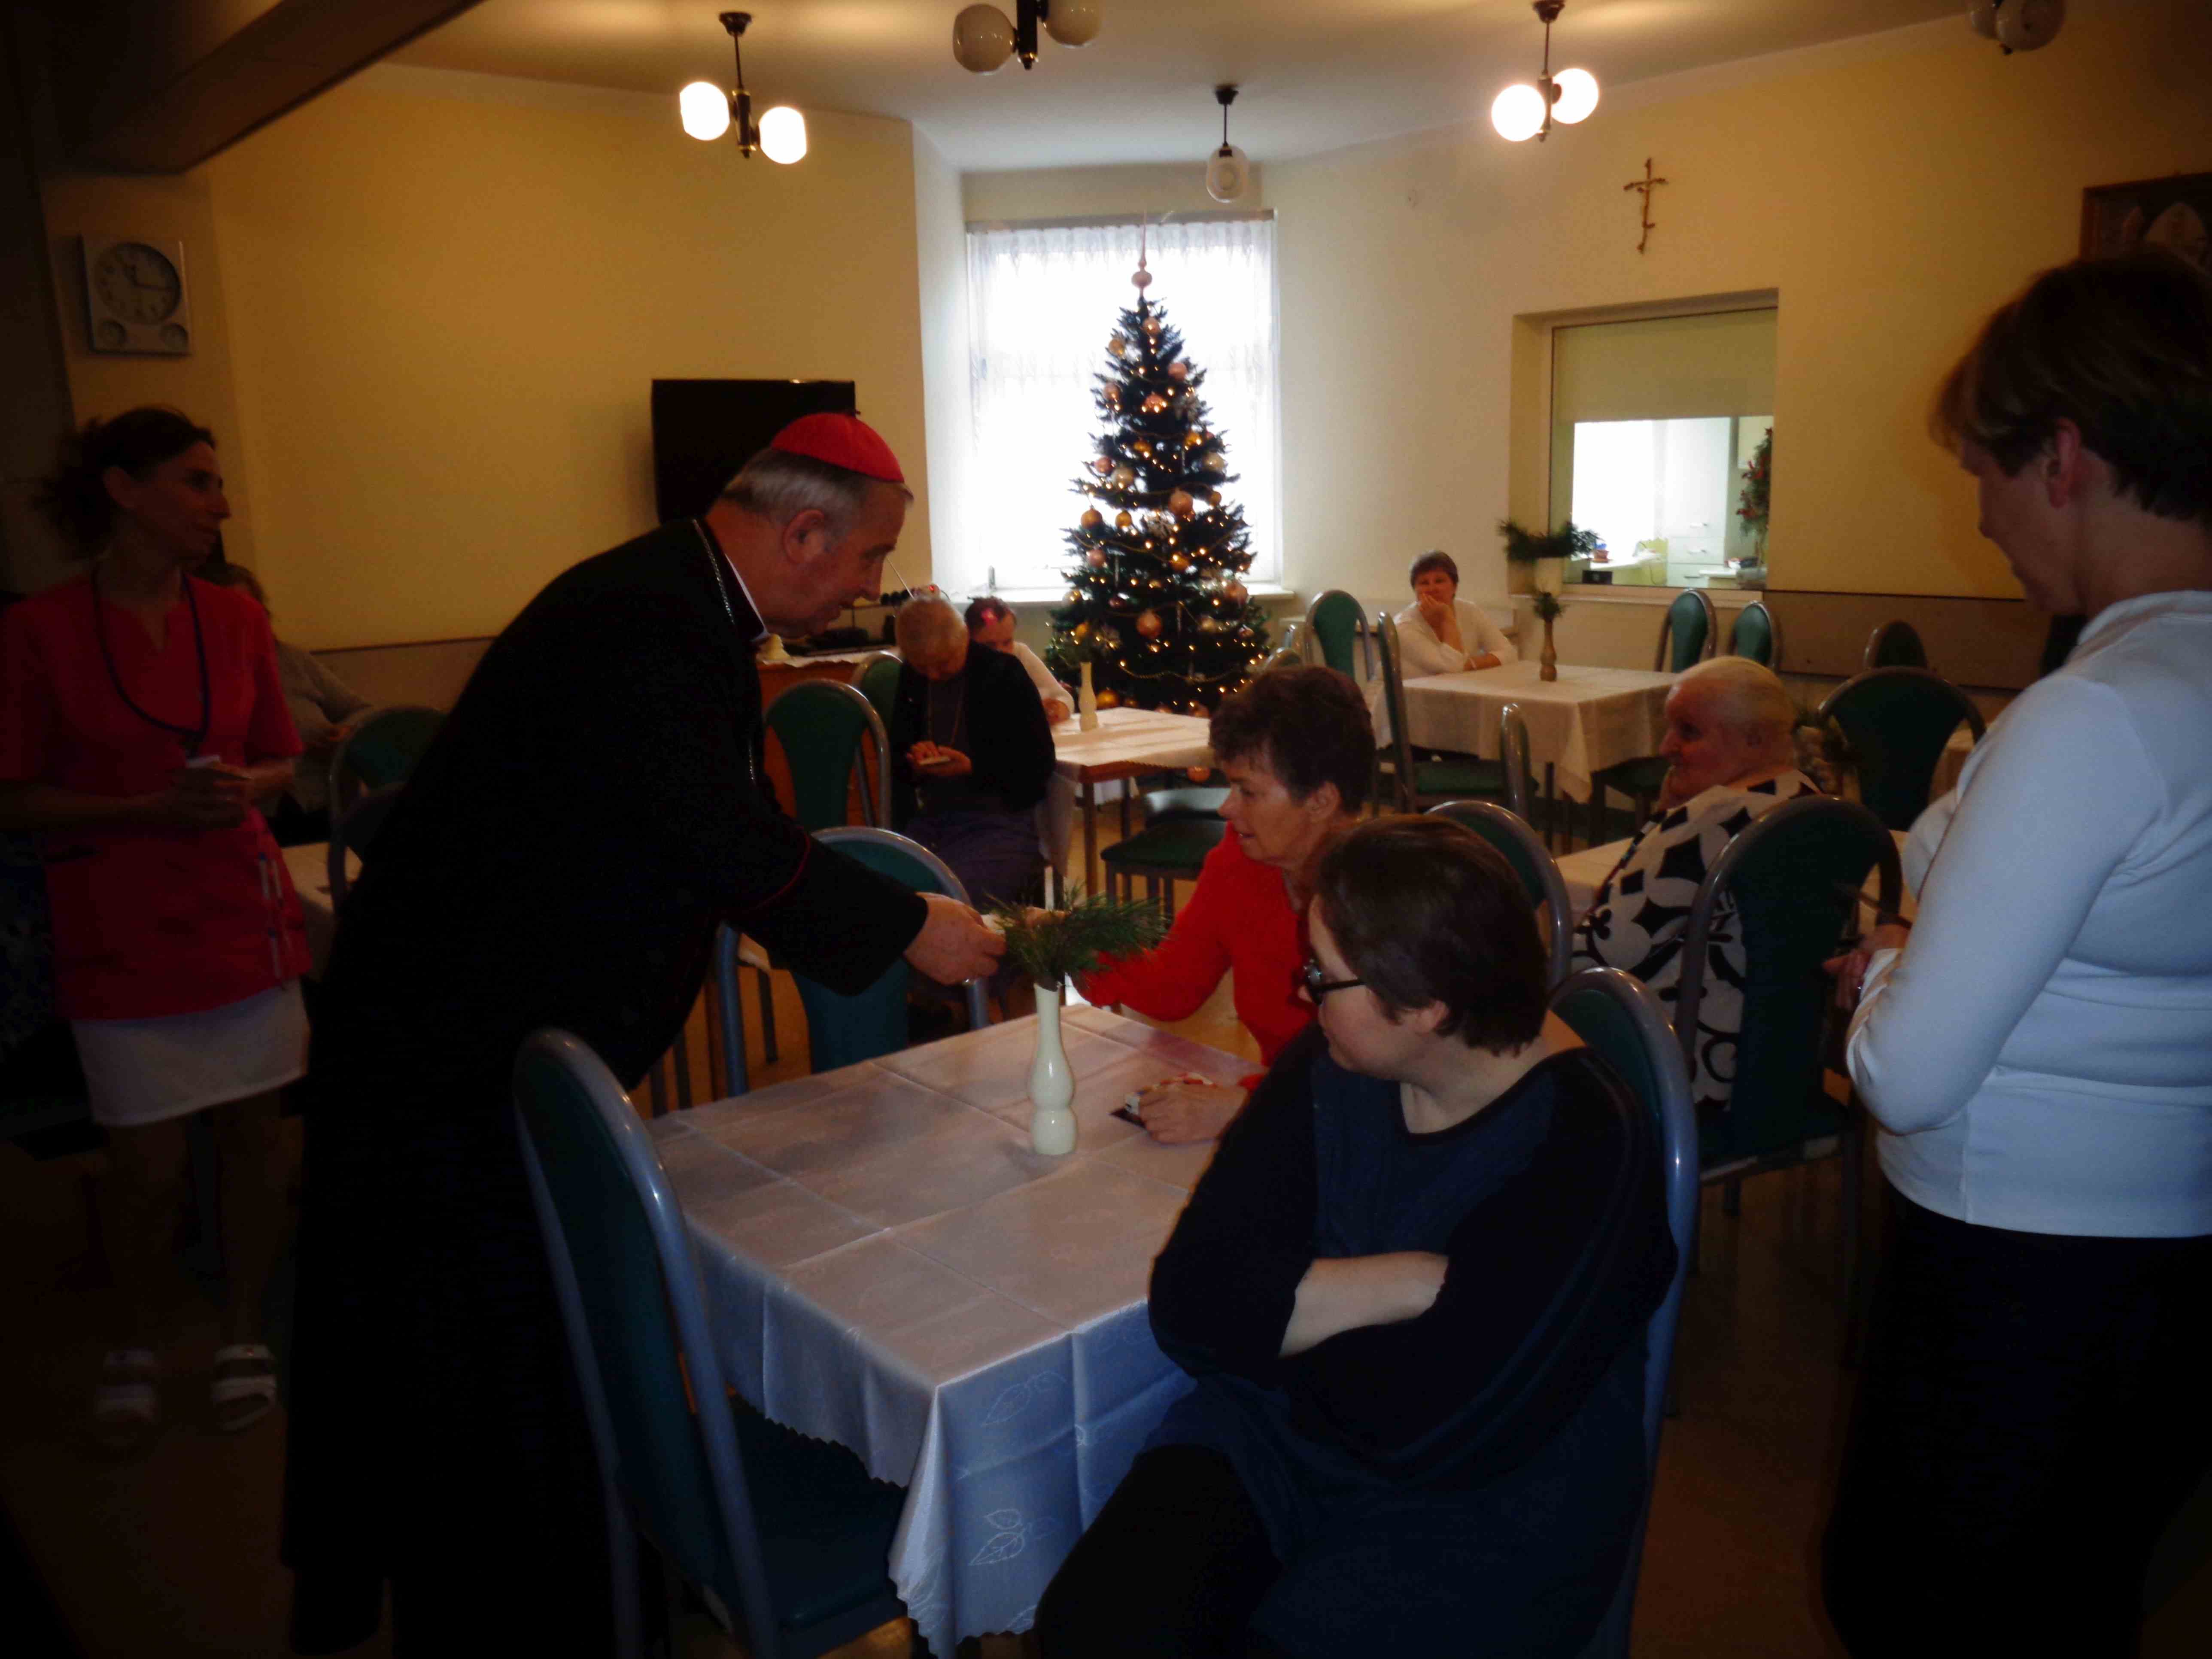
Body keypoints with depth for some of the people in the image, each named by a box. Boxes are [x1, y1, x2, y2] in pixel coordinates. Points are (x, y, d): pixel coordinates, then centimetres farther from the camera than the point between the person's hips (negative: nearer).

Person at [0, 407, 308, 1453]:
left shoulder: (235, 620, 5)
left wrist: (244, 789, -9)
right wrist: (150, 810, -18)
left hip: (241, 914, 3)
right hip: (120, 932, -3)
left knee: (251, 1135, 8)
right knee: (146, 1166, 4)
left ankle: (244, 1331, 28)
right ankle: (135, 1348, 29)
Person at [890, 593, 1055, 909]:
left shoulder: (1004, 673, -2)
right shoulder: (910, 677, 12)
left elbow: (1039, 763, -5)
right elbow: (896, 757, 21)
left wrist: (973, 768, -18)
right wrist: (914, 764, -4)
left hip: (999, 821, -5)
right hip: (927, 820, 5)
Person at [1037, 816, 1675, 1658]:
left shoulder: (1586, 1146, -21)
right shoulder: (1329, 1069, -5)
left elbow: (1421, 1429, -25)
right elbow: (1188, 1302, -9)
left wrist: (1289, 1317, -9)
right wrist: (1416, 1282, -19)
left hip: (1480, 1506, -3)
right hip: (1279, 1435, 4)